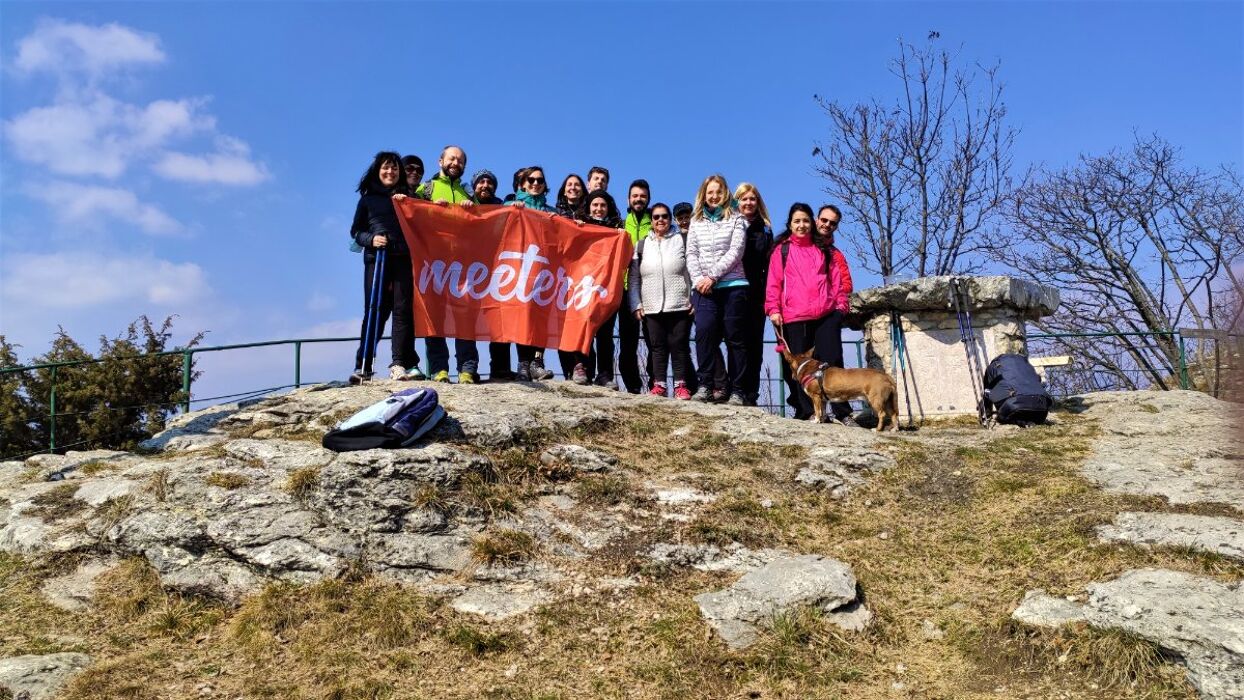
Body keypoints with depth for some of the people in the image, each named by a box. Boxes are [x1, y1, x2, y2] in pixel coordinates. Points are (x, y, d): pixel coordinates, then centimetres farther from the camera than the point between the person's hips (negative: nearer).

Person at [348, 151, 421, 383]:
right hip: (376, 259, 0)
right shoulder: (368, 198, 16)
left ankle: (400, 364, -6)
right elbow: (356, 230, 13)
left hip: (404, 259, 1)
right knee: (374, 311, -5)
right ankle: (362, 366, -3)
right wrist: (371, 239, -5)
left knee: (403, 309, -6)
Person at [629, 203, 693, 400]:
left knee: (679, 345, -2)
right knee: (658, 346, 4)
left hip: (680, 306, -2)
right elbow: (634, 278, 11)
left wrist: (695, 300, -6)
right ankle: (659, 384, 9)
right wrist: (636, 305, 3)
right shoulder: (641, 245, 13)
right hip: (652, 308, 2)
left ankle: (681, 385, 3)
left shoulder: (682, 241, 7)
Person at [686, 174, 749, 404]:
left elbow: (735, 252, -4)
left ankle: (736, 390, 2)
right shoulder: (696, 221, 17)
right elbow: (691, 253, 11)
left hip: (732, 285, -1)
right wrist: (699, 278, -6)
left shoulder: (736, 219, 7)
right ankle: (705, 385, -13)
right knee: (704, 331, -18)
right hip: (703, 288, 2)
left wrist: (712, 276, -11)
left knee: (735, 336, -1)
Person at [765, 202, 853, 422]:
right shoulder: (782, 249, 13)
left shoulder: (824, 249, 21)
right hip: (794, 317, -1)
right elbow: (774, 282, 5)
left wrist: (840, 304, 9)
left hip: (827, 315, 2)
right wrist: (773, 309, -6)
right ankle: (805, 411, 4)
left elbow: (836, 280, 19)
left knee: (832, 362, -5)